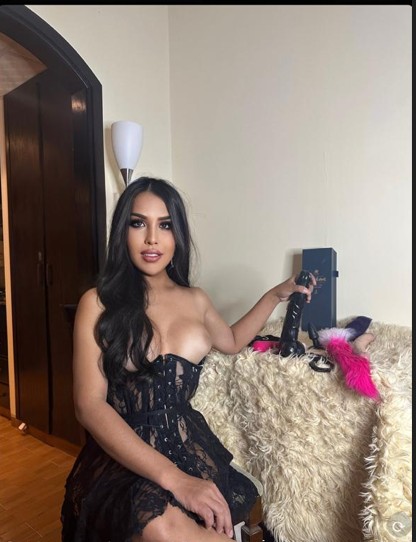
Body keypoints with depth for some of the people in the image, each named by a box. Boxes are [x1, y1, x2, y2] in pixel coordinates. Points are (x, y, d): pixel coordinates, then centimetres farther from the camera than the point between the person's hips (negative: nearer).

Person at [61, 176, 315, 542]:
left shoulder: (195, 299, 8)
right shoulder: (98, 303, -5)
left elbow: (232, 342, 29)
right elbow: (90, 406, -13)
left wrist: (277, 294, 24)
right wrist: (171, 477, -23)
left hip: (190, 445, 3)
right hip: (121, 455, -3)